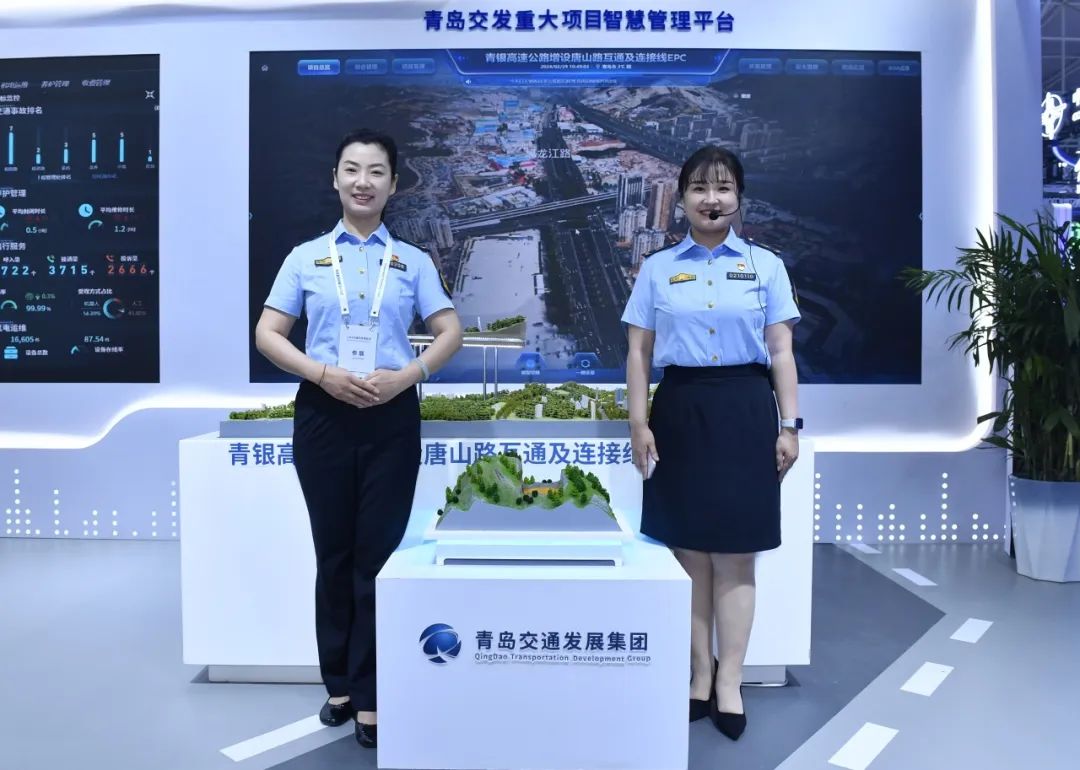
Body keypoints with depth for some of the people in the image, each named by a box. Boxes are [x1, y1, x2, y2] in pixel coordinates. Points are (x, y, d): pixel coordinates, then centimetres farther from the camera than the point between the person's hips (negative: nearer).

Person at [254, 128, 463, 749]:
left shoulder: (413, 261, 7)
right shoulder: (306, 257, 7)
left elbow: (451, 332, 3)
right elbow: (268, 333, 3)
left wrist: (407, 375, -14)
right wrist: (323, 374, -13)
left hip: (390, 417, -1)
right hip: (323, 414, 1)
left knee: (378, 553, 3)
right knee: (334, 552, 10)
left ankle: (369, 695, 15)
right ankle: (339, 682, 27)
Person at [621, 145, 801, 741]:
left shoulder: (765, 265, 7)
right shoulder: (657, 268, 7)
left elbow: (781, 351, 5)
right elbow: (639, 352, 5)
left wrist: (788, 424, -2)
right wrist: (639, 423, -4)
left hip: (745, 411, 0)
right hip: (680, 411, 1)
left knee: (735, 556, 3)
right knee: (688, 553, 6)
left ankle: (729, 684, 14)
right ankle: (699, 679, 20)